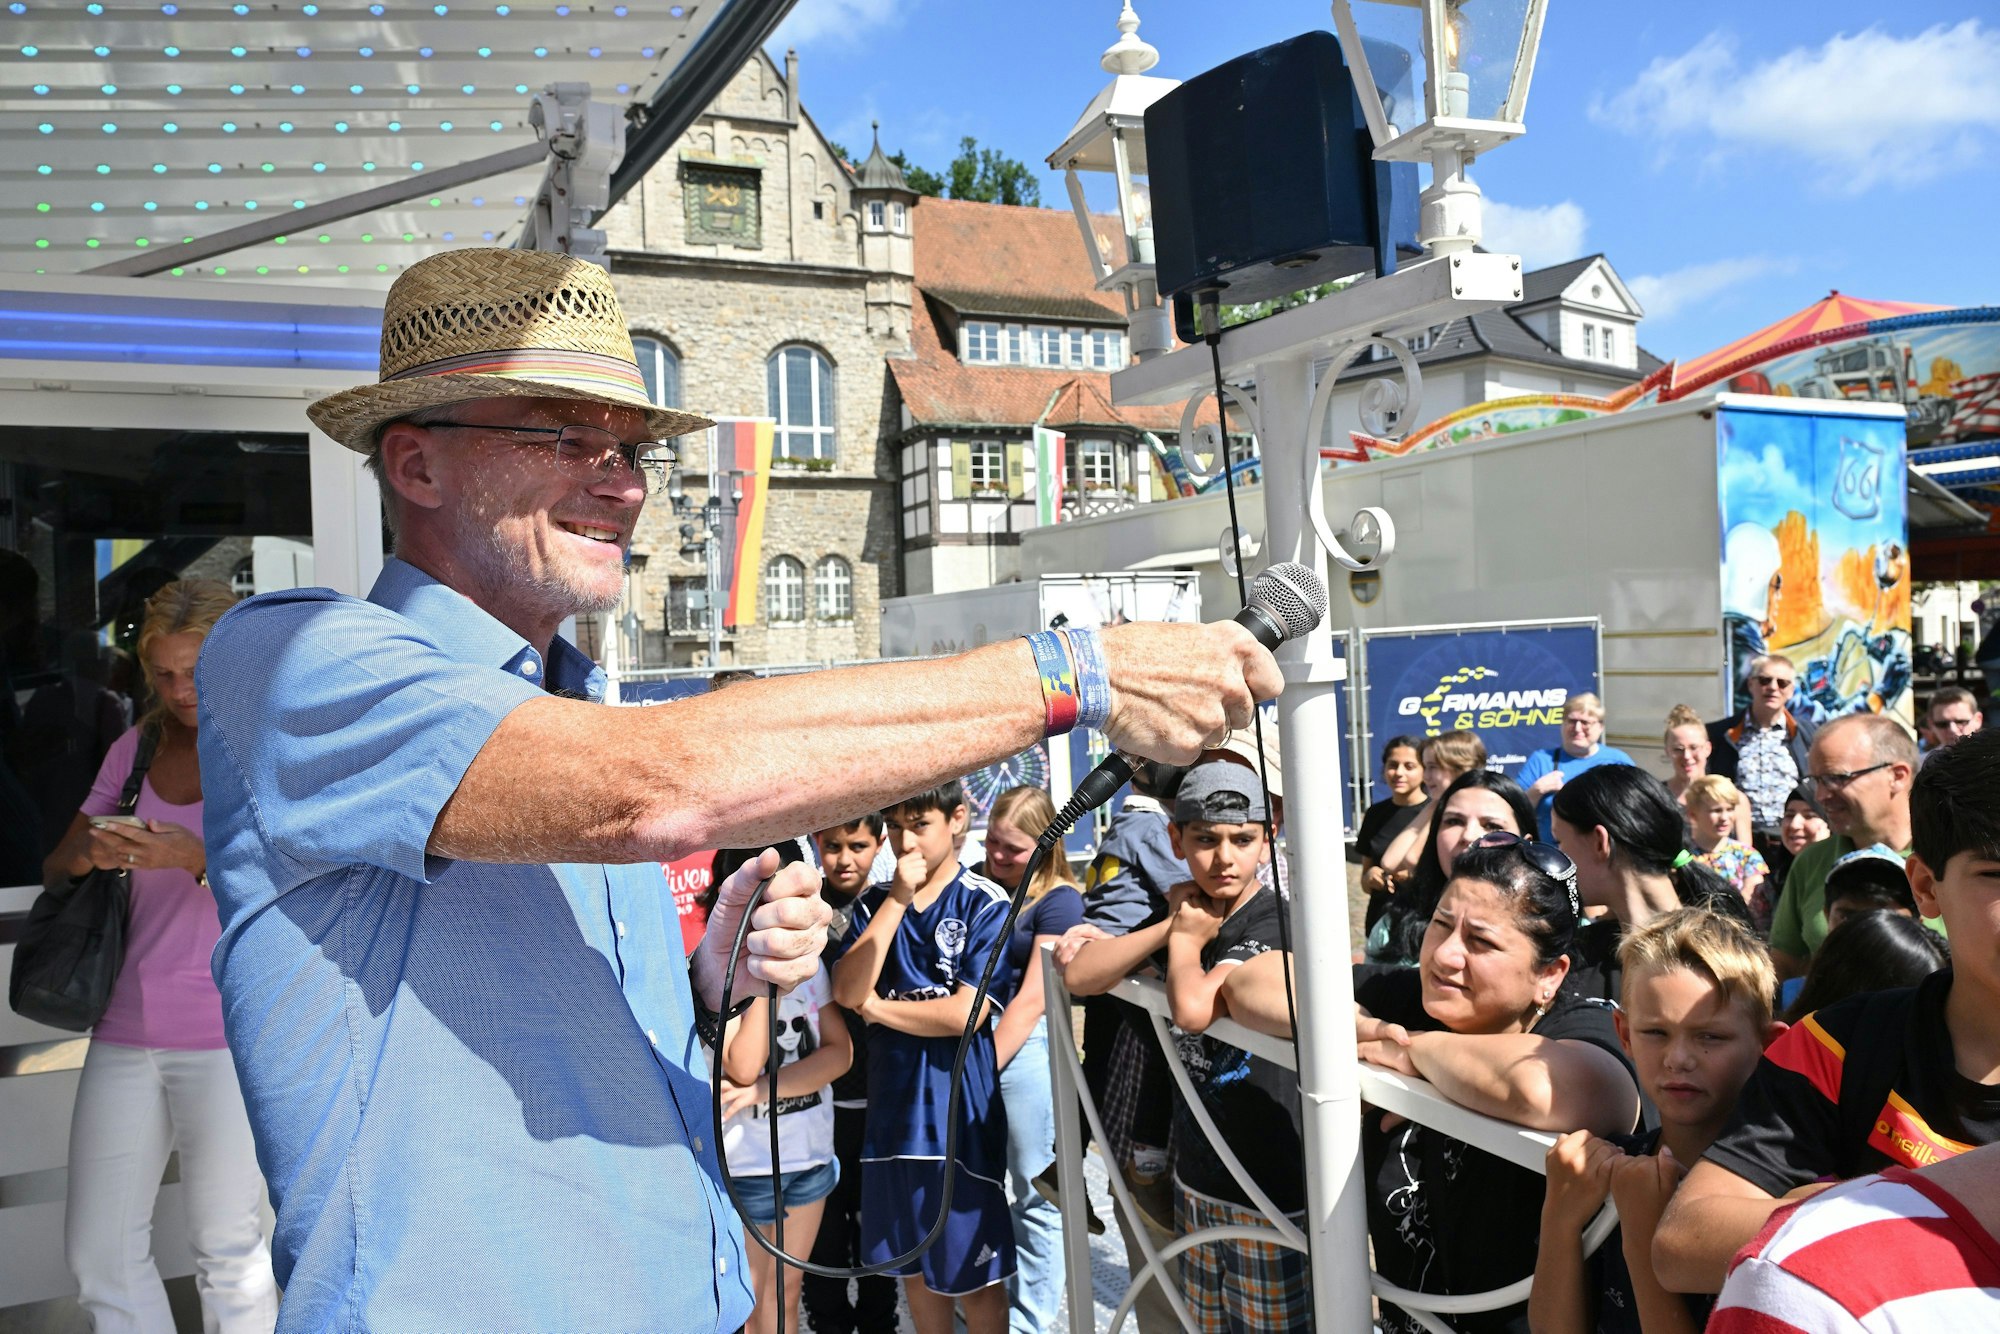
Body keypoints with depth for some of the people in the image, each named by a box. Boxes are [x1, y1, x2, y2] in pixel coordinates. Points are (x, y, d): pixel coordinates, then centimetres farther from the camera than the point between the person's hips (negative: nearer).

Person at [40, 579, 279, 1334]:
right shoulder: (137, 750, 10)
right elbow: (55, 868, 12)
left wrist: (196, 857, -28)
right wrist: (90, 855, -11)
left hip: (230, 1035, -5)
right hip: (126, 1032, 6)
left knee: (228, 1252, 2)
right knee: (97, 1252, 11)